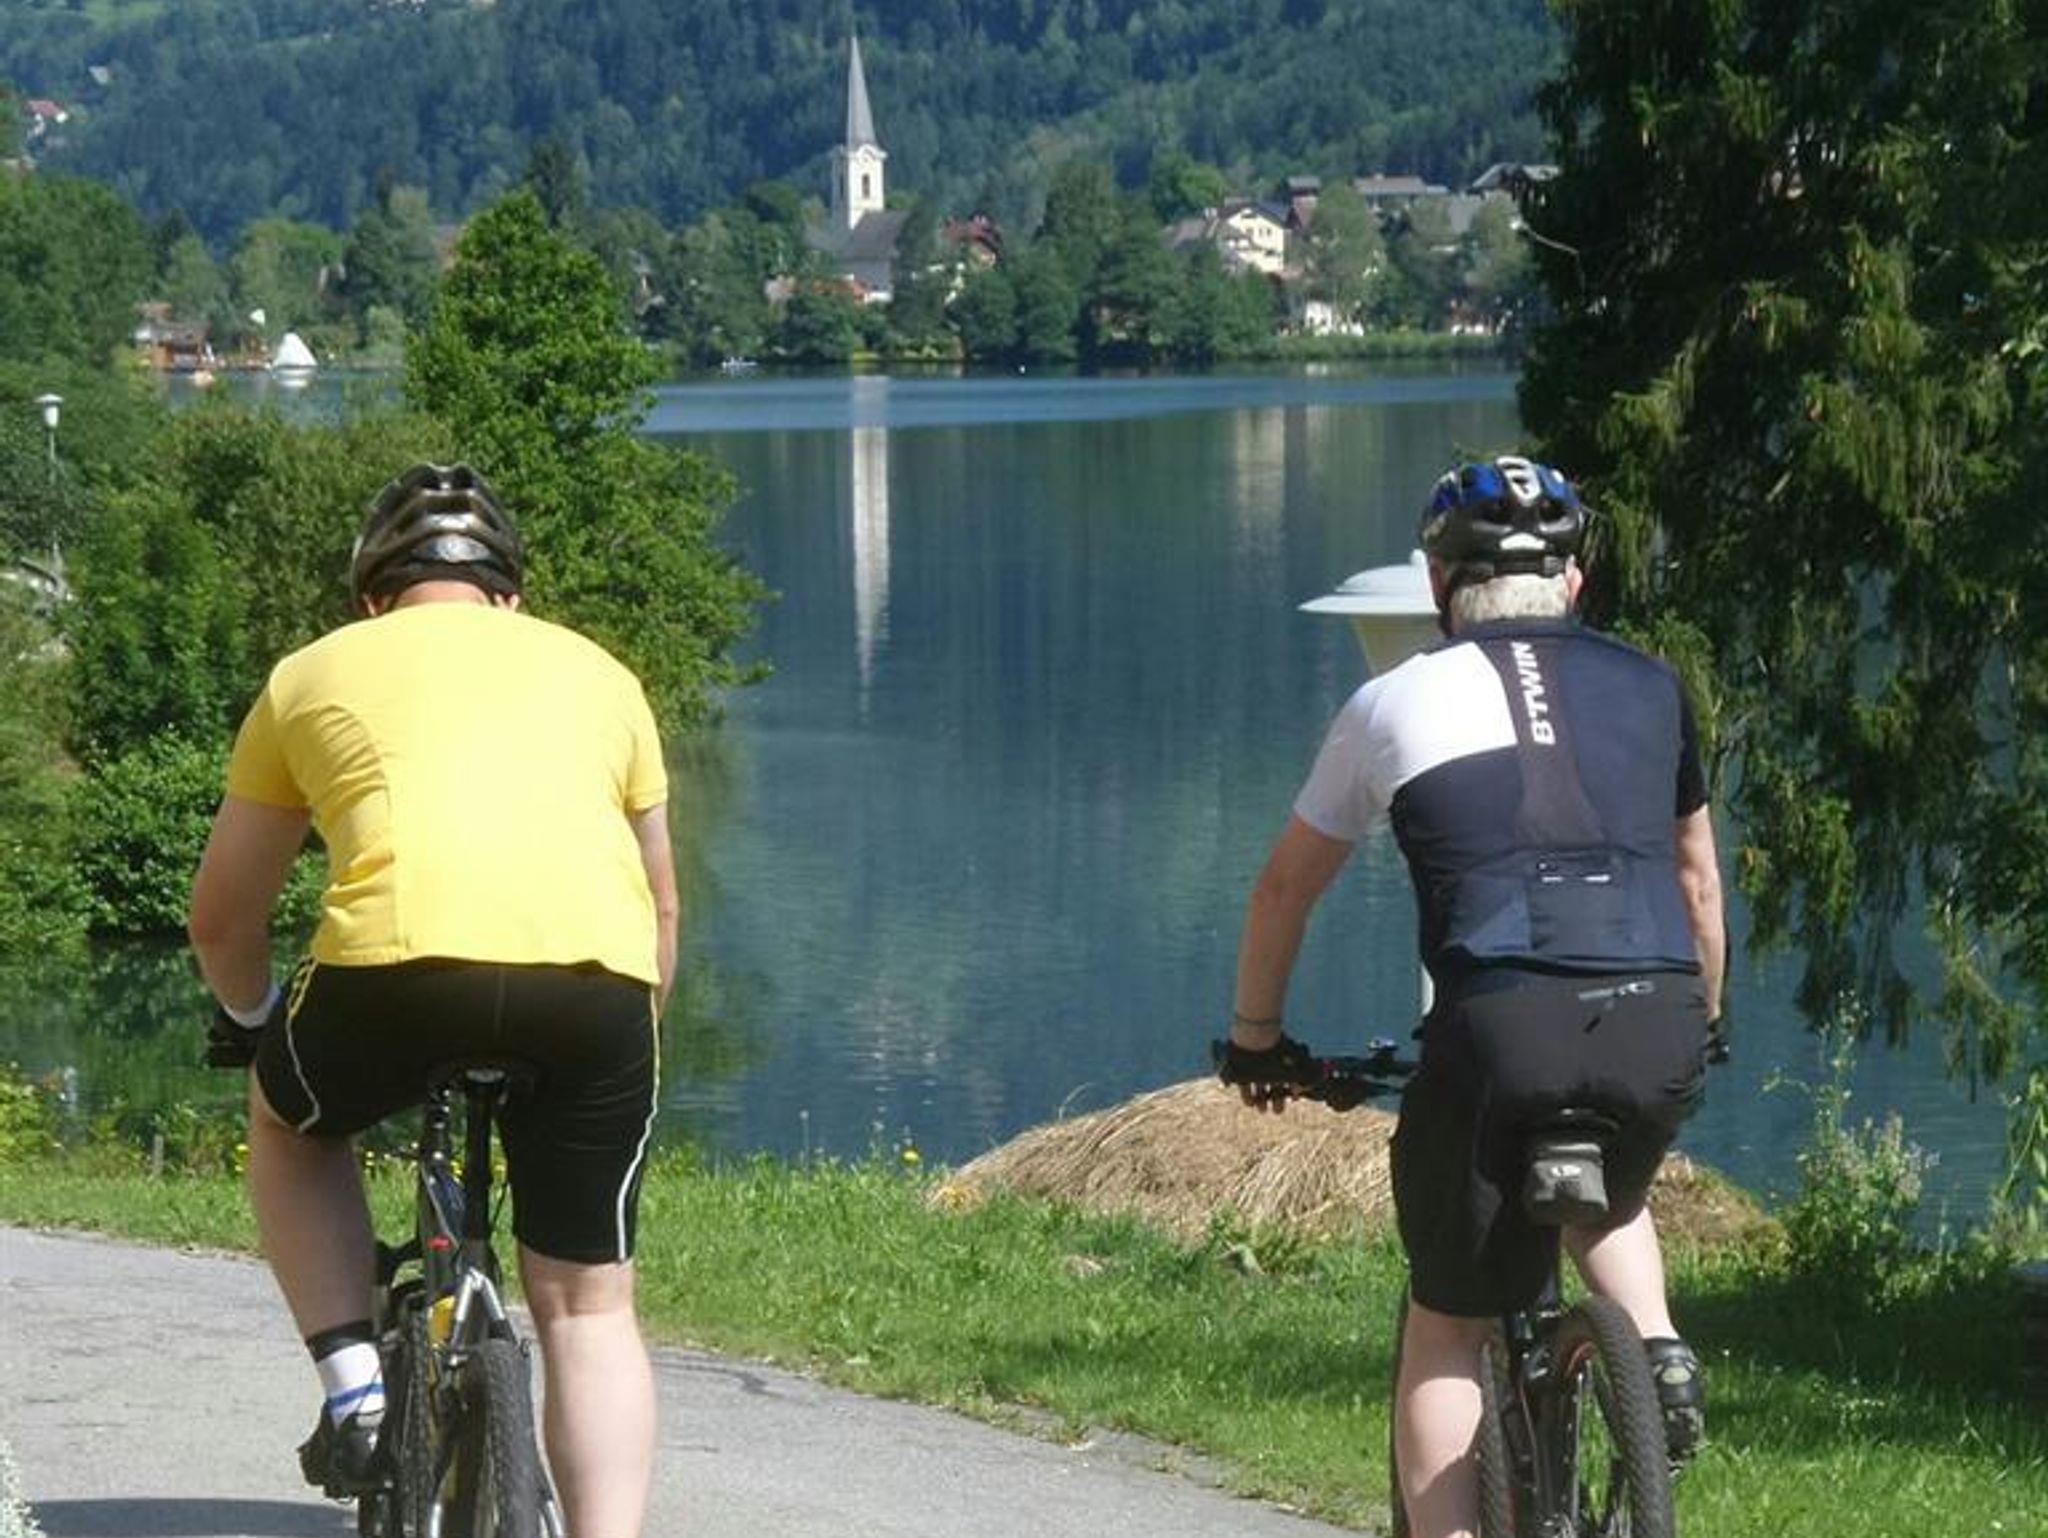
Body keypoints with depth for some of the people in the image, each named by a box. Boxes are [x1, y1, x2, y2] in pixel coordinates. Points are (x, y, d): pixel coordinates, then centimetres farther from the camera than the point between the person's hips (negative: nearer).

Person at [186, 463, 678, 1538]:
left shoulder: (316, 672, 25)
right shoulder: (594, 672, 30)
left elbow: (220, 918, 31)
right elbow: (659, 906, 38)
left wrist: (250, 1025, 50)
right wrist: (618, 1049, 53)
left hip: (397, 962, -1)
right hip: (596, 977, 1)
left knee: (290, 1122, 31)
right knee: (589, 1308, 13)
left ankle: (354, 1388, 17)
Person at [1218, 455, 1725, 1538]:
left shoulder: (1397, 700, 15)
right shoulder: (1649, 689, 20)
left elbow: (1285, 888, 25)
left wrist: (1254, 1037, 40)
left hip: (1499, 1030, -3)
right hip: (1659, 1028, 3)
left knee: (1445, 1327, 14)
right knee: (1607, 1194, 35)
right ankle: (1656, 1347, 8)